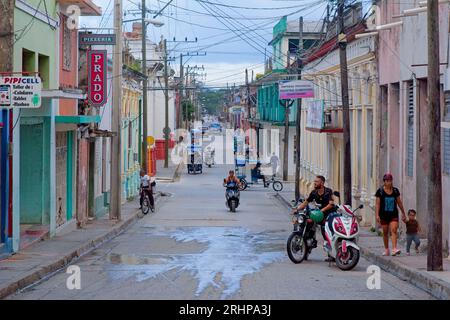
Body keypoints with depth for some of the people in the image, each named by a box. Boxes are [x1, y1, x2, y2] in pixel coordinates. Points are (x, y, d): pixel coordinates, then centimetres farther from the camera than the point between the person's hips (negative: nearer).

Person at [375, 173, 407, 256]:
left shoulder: (395, 190, 6)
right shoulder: (380, 191, -2)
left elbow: (399, 202, 14)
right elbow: (377, 204, -4)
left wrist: (403, 213, 17)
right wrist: (377, 215, -13)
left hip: (394, 214, 1)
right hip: (384, 215, -1)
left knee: (394, 230, -15)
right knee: (385, 232, 8)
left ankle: (394, 249, -24)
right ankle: (386, 249, 20)